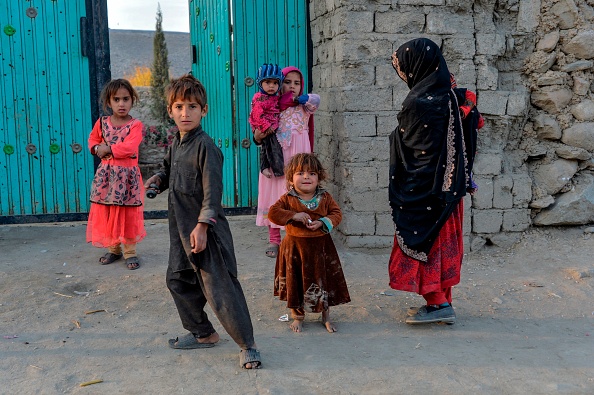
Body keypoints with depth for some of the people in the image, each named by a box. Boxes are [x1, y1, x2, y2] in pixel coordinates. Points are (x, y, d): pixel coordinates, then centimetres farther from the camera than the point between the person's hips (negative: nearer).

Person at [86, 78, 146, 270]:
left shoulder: (135, 125, -8)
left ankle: (130, 251, 14)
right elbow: (93, 139, 21)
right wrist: (97, 148, -1)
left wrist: (108, 149, -16)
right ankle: (113, 248, 25)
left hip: (127, 175, -4)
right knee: (106, 212, 10)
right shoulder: (102, 122, 5)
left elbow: (130, 147, -21)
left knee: (128, 214, 2)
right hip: (106, 174, 4)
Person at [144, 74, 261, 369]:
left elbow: (213, 190, -20)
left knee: (219, 288, -8)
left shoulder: (205, 145, -16)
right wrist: (157, 180, 9)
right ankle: (202, 333, 34)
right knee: (178, 280, 17)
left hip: (205, 229, -9)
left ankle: (247, 345, 2)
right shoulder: (175, 144, 10)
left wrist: (202, 226, -24)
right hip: (181, 228, 9)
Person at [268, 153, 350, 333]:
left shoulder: (325, 197, -1)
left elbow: (336, 213, 0)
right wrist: (294, 216, -24)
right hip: (295, 247, -1)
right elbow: (273, 213, -14)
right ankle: (297, 316, 29)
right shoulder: (288, 199, -6)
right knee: (296, 282, 9)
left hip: (320, 246, 1)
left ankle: (326, 316, 30)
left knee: (324, 281, 10)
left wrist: (322, 222, -17)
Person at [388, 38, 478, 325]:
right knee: (440, 242, 14)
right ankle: (442, 301, 24)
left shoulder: (419, 102, -21)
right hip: (446, 186, 9)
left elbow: (407, 145, -11)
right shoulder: (448, 95, 5)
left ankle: (438, 303, 9)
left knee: (422, 241, 3)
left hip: (424, 189, -9)